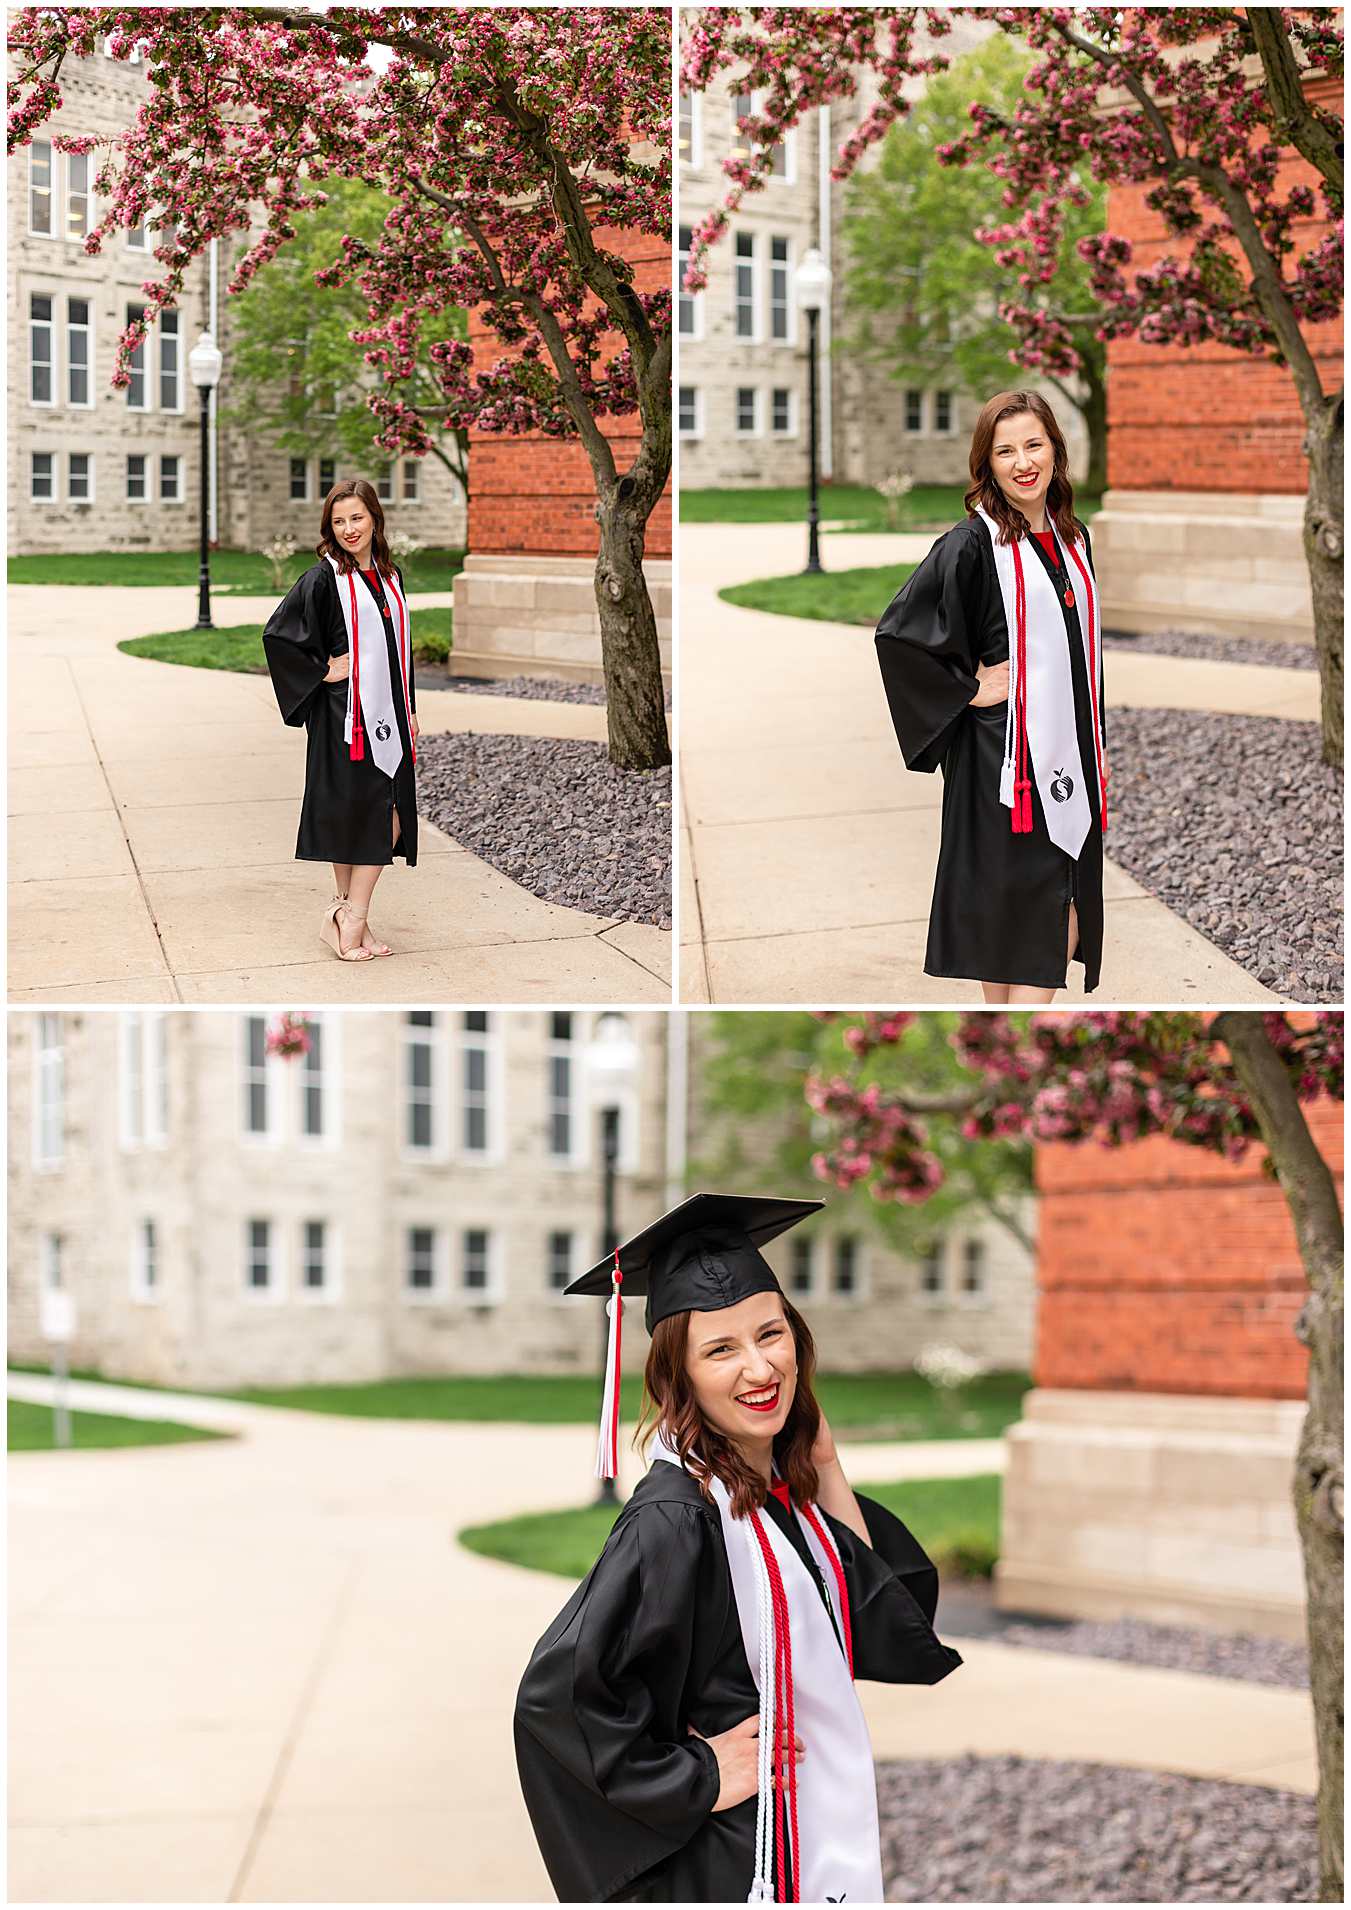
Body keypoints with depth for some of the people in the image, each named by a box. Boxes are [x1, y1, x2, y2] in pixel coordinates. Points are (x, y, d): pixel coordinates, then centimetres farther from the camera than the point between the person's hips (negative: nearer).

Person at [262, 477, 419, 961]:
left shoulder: (391, 577, 12)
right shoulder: (324, 579, -8)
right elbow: (276, 634, -12)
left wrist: (410, 711, 17)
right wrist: (321, 673, -12)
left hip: (387, 715, 7)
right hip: (343, 716, -6)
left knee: (389, 820, 2)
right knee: (352, 814, -2)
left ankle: (350, 917, 8)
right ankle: (350, 917, 7)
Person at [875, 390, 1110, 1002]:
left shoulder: (1073, 539, 12)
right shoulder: (972, 544, -10)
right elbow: (897, 632, -16)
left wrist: (1095, 754, 18)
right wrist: (966, 690, -12)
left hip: (1068, 757, 7)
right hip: (1001, 757, -7)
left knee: (1064, 920, 5)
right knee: (1007, 905, -1)